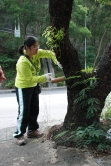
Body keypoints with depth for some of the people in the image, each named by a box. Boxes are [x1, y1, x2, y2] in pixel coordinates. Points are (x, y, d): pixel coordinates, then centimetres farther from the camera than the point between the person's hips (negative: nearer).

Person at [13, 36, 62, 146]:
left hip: (33, 86, 8)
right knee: (24, 112, -4)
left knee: (34, 109, 14)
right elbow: (30, 79, -28)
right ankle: (19, 135, 11)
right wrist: (44, 77, -27)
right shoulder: (23, 62, -31)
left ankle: (32, 130, 30)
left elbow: (49, 53, -8)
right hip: (23, 88, -8)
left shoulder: (36, 53, -10)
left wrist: (56, 61, -26)